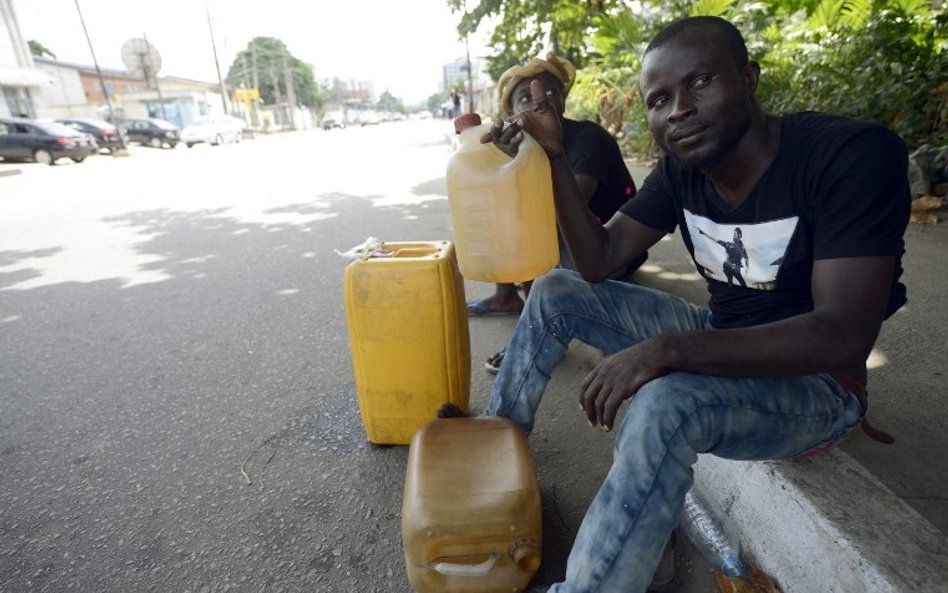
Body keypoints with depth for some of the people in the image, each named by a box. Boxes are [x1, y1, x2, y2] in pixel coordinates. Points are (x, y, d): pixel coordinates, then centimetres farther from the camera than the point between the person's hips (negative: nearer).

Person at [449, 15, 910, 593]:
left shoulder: (855, 154, -21)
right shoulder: (681, 170, -4)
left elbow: (844, 336, -28)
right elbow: (598, 262, -6)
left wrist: (664, 350, -36)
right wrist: (556, 156, -16)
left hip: (814, 381, -5)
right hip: (716, 340, 6)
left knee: (667, 403, -39)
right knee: (556, 292, -1)